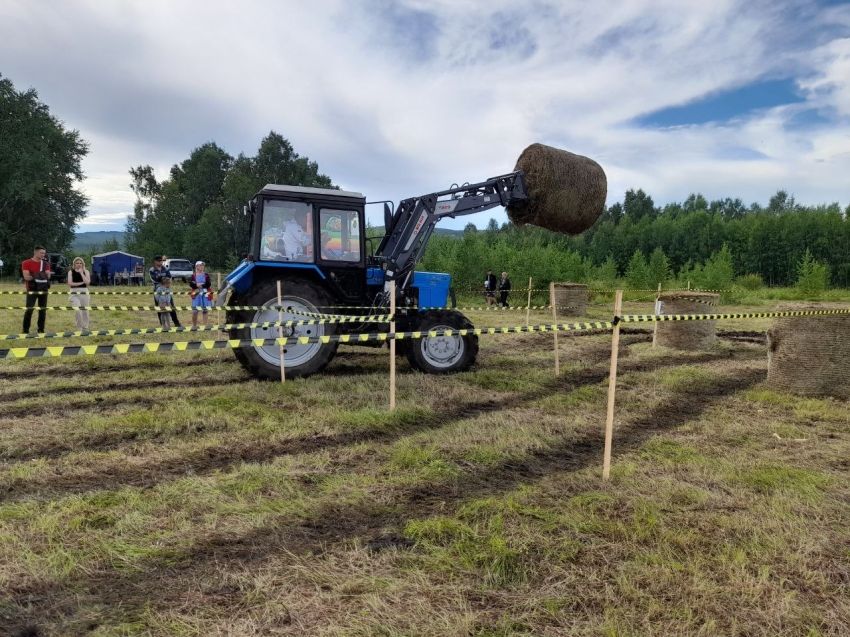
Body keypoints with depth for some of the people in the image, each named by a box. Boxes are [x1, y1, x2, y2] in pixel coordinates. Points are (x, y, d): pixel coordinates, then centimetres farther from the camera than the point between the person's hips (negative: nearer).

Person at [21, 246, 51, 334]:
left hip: (43, 290, 4)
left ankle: (41, 330, 13)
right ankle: (25, 330, 1)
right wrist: (41, 276, -12)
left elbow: (48, 276, -4)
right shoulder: (26, 263, -3)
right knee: (29, 310, -7)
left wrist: (35, 276, -15)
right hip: (32, 290, -4)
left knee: (43, 310, 5)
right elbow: (26, 277, -14)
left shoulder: (45, 264, 8)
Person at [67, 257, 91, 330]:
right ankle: (79, 327, -1)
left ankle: (85, 327, 20)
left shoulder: (86, 272, 6)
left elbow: (87, 282, -10)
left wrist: (81, 273, -9)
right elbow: (70, 283, -7)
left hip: (84, 293, 2)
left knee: (85, 311, 7)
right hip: (74, 293, -2)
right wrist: (81, 283, -11)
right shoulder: (71, 272, 4)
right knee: (77, 310, -17)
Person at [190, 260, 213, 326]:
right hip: (196, 295, 0)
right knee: (195, 311, 1)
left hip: (205, 295, 0)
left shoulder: (206, 275, 4)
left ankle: (205, 325, 12)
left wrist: (200, 284, -14)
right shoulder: (193, 276, 5)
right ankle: (194, 325, 17)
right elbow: (191, 284, -8)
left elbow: (209, 284, -10)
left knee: (205, 310, 5)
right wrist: (197, 285, -20)